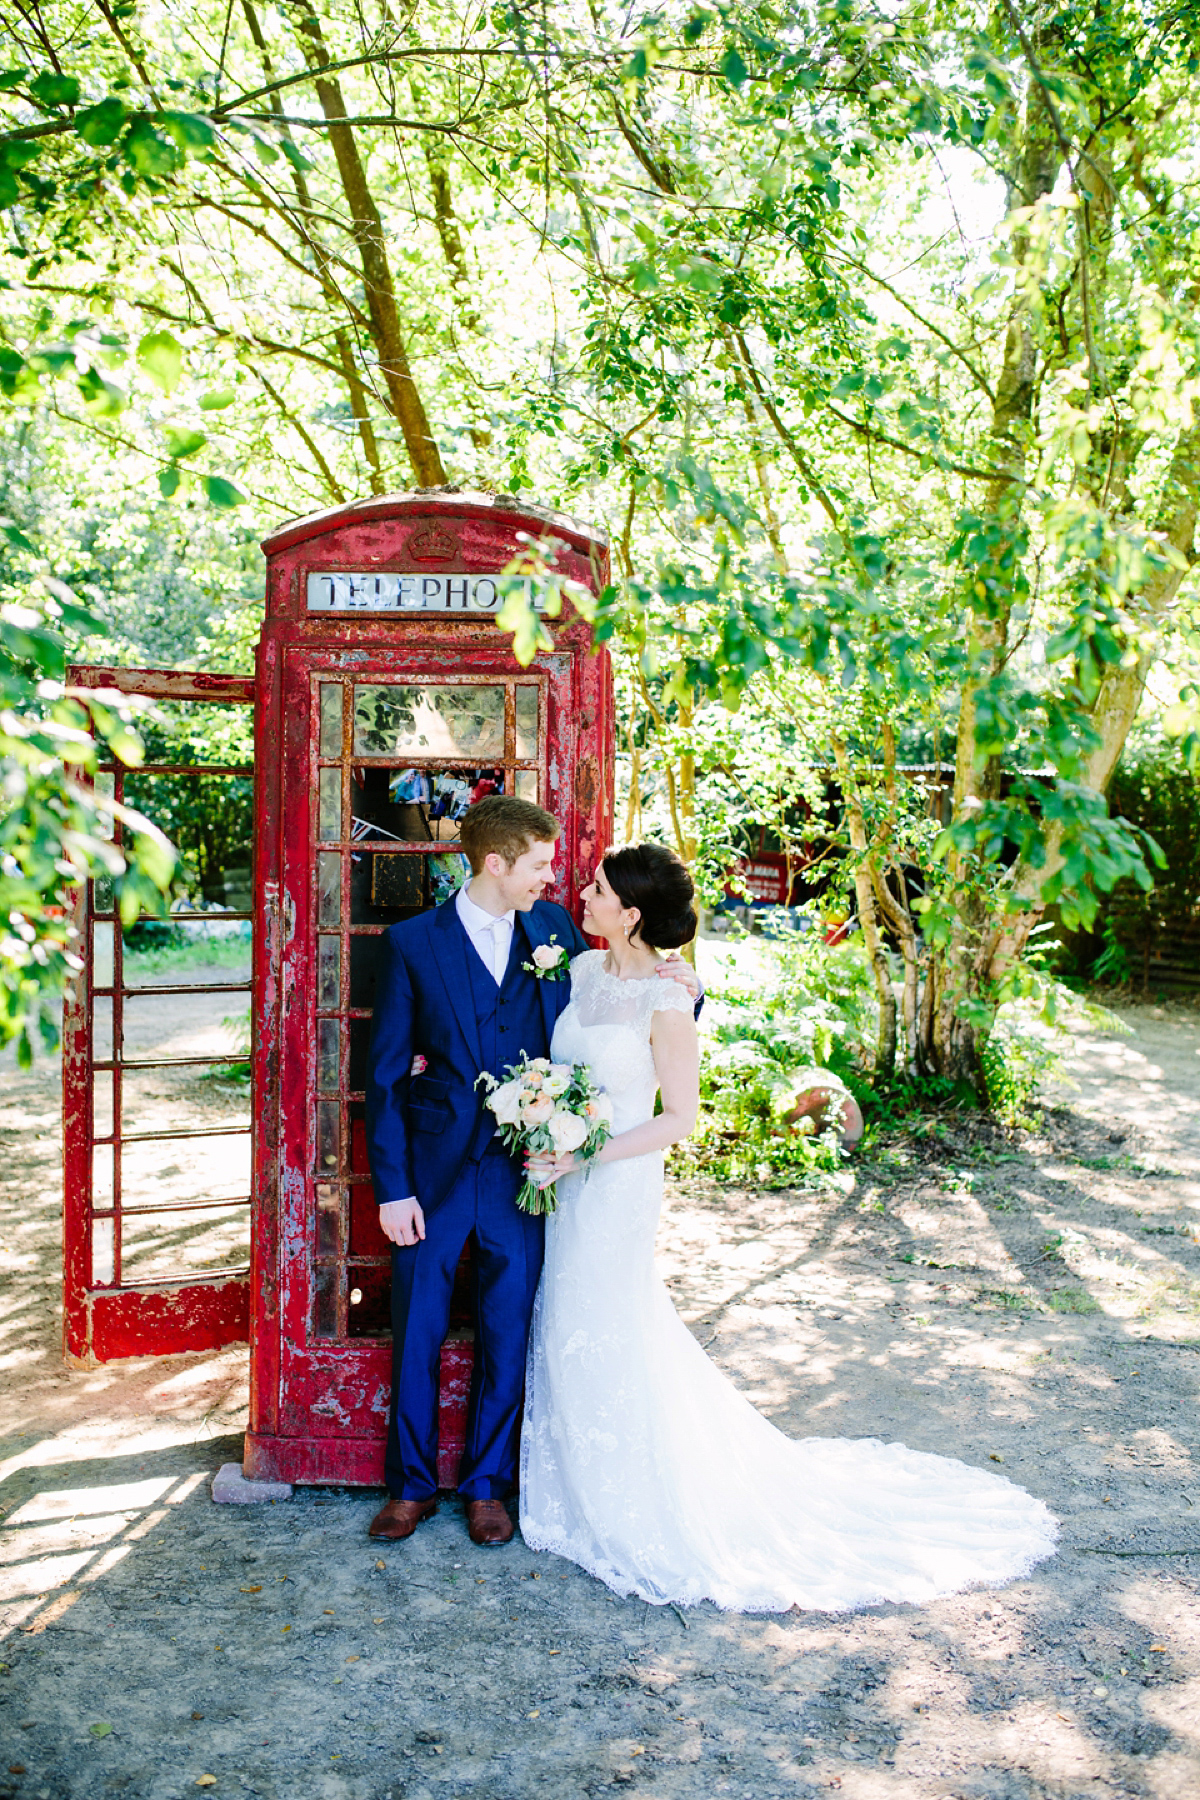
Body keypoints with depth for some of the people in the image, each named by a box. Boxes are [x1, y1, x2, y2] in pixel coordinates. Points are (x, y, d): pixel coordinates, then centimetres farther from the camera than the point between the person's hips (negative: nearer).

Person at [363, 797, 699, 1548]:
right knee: (417, 1332, 10)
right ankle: (413, 1485, 30)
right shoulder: (413, 943, -6)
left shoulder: (555, 928, 2)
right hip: (435, 1169, -2)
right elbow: (385, 1074, -5)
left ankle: (487, 1484, 31)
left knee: (508, 1335, 12)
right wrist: (393, 1188, -9)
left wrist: (680, 989, -8)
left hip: (522, 1170, 2)